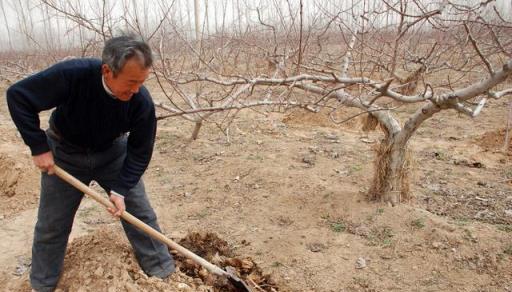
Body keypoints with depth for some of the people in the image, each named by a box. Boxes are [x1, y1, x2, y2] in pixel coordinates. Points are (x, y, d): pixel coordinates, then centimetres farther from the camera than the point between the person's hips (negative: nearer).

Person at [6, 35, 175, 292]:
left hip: (113, 152, 1)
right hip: (64, 152, 0)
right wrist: (39, 147, -24)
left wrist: (121, 189, -24)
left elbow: (140, 152, -15)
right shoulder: (71, 74, -35)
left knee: (139, 212, 0)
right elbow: (18, 96, -23)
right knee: (52, 224, 9)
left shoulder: (142, 102, -29)